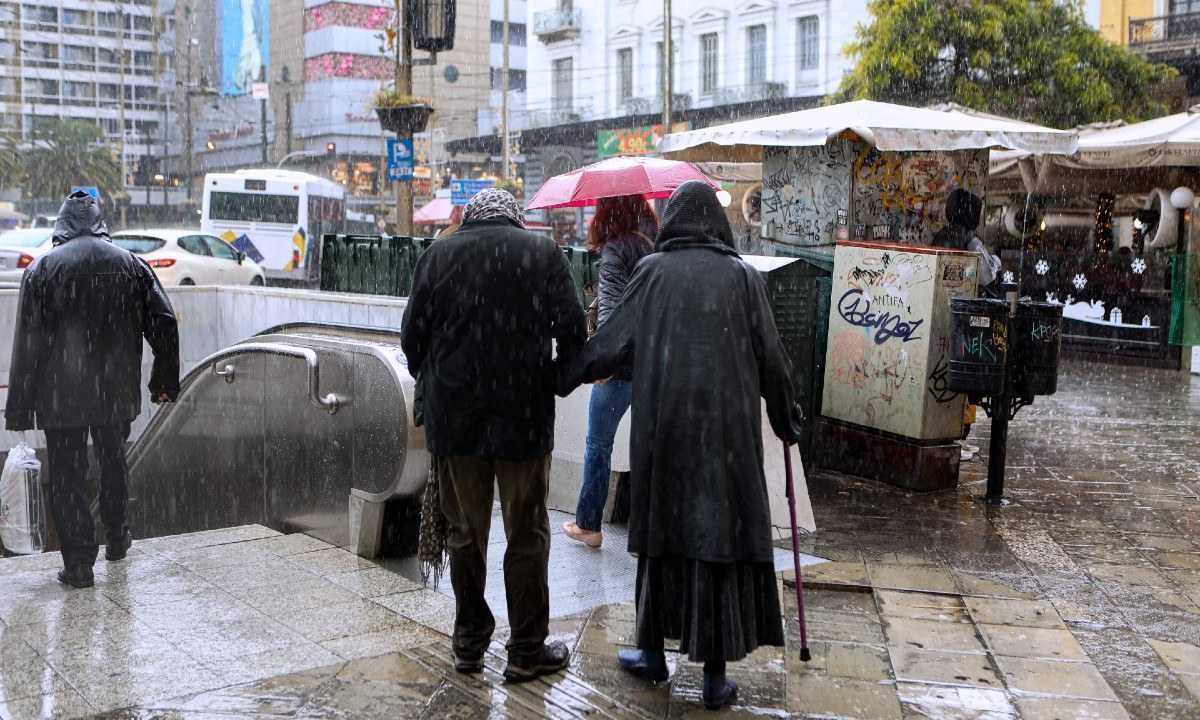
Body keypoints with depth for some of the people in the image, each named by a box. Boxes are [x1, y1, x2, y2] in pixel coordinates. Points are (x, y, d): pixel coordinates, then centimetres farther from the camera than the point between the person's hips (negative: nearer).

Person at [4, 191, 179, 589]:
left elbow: (28, 344, -7)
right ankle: (117, 537, 34)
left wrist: (19, 407, -4)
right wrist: (164, 381, 11)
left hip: (61, 395, -3)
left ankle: (79, 561, 4)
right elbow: (163, 324, 2)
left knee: (66, 474, 4)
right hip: (117, 392, 3)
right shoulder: (131, 264, 3)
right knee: (113, 463, 21)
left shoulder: (43, 268, -5)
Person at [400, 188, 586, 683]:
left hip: (453, 418, 2)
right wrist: (563, 378, 10)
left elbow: (412, 336, 3)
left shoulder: (438, 254, 3)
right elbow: (573, 331, -6)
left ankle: (469, 643, 24)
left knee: (465, 533, 14)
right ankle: (526, 651, 15)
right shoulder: (543, 252, 0)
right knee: (527, 535, 8)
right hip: (524, 418, -2)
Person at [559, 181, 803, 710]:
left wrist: (560, 378, 11)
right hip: (727, 426, -1)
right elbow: (769, 357, 3)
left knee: (661, 527, 14)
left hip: (663, 426, 1)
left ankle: (653, 651, 26)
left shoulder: (653, 271, 2)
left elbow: (611, 342, -1)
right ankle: (715, 676, 9)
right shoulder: (742, 275, 2)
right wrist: (786, 421, 14)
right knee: (720, 531, 4)